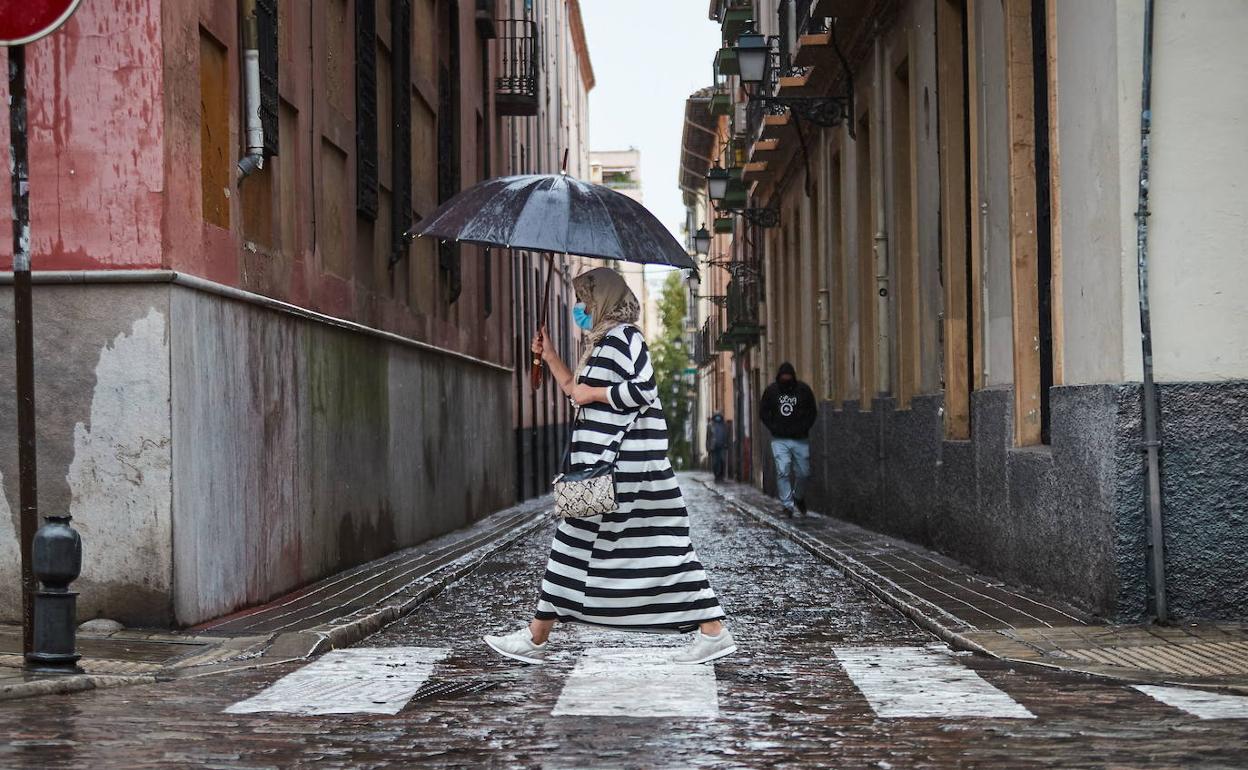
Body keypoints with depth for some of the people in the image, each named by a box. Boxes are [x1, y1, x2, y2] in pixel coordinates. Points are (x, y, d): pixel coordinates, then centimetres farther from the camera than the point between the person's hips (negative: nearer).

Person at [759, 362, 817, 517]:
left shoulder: (804, 390, -1)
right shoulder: (771, 391, 0)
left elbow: (812, 412, 6)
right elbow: (763, 413, 7)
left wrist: (803, 428, -6)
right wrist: (774, 428, -5)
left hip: (800, 440, 1)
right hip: (780, 440, -1)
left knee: (803, 472, 6)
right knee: (783, 472, -13)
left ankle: (799, 497, 32)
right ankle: (788, 505, -11)